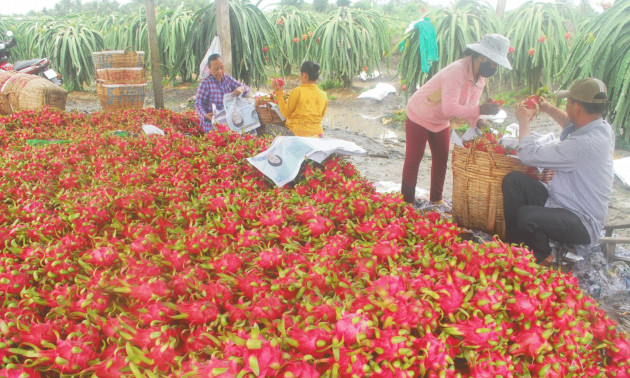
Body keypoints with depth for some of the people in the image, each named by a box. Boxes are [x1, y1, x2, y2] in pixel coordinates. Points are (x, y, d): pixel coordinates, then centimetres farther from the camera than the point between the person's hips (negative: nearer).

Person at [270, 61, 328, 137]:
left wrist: (278, 92, 3)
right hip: (316, 133, 5)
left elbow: (286, 113, -1)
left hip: (298, 133, -5)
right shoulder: (323, 95, 4)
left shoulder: (297, 91, -9)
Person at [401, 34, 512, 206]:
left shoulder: (481, 76, -5)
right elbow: (449, 108, -42)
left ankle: (436, 199, 25)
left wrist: (477, 121, -18)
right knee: (413, 159, -2)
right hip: (419, 116, -8)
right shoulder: (456, 71, -34)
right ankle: (407, 201, 8)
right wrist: (480, 110, -42)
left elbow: (469, 105, 1)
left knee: (441, 159, 11)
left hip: (441, 121, 9)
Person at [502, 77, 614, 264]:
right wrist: (549, 108, 23)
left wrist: (524, 121, -9)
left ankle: (543, 258, -1)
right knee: (513, 179, -5)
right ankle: (515, 244, 2)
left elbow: (529, 154, -25)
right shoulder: (603, 128, 1)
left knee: (527, 217, -36)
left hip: (582, 224, -10)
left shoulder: (585, 144, -30)